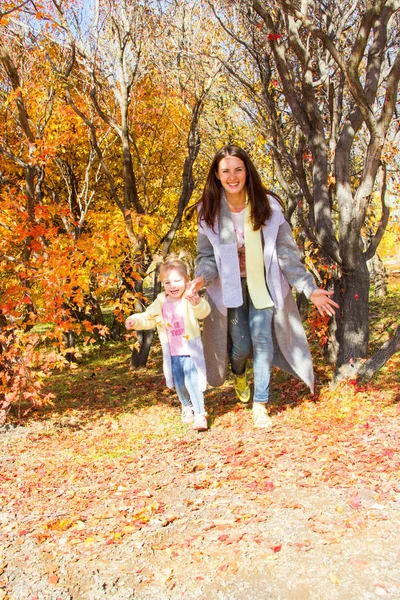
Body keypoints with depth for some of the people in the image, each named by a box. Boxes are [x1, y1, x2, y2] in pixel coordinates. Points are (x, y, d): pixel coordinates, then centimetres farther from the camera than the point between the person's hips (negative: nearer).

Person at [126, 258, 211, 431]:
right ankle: (187, 407, 40)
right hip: (172, 354, 5)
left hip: (191, 352, -5)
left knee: (192, 381, -15)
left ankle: (200, 415, -2)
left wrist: (197, 303, -58)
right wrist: (135, 320, -10)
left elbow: (203, 311, -35)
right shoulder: (161, 303, 0)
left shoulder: (190, 299, -15)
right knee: (179, 384, 14)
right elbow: (148, 318, 11)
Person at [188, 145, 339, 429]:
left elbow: (286, 252, -7)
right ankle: (238, 374, 41)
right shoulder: (209, 211, -8)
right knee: (241, 344, 3)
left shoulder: (268, 205, -10)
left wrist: (309, 288, -10)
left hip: (263, 285, 0)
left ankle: (260, 404, 10)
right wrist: (202, 278, -24)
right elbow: (207, 255, -2)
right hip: (231, 288, 1)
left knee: (262, 340, -7)